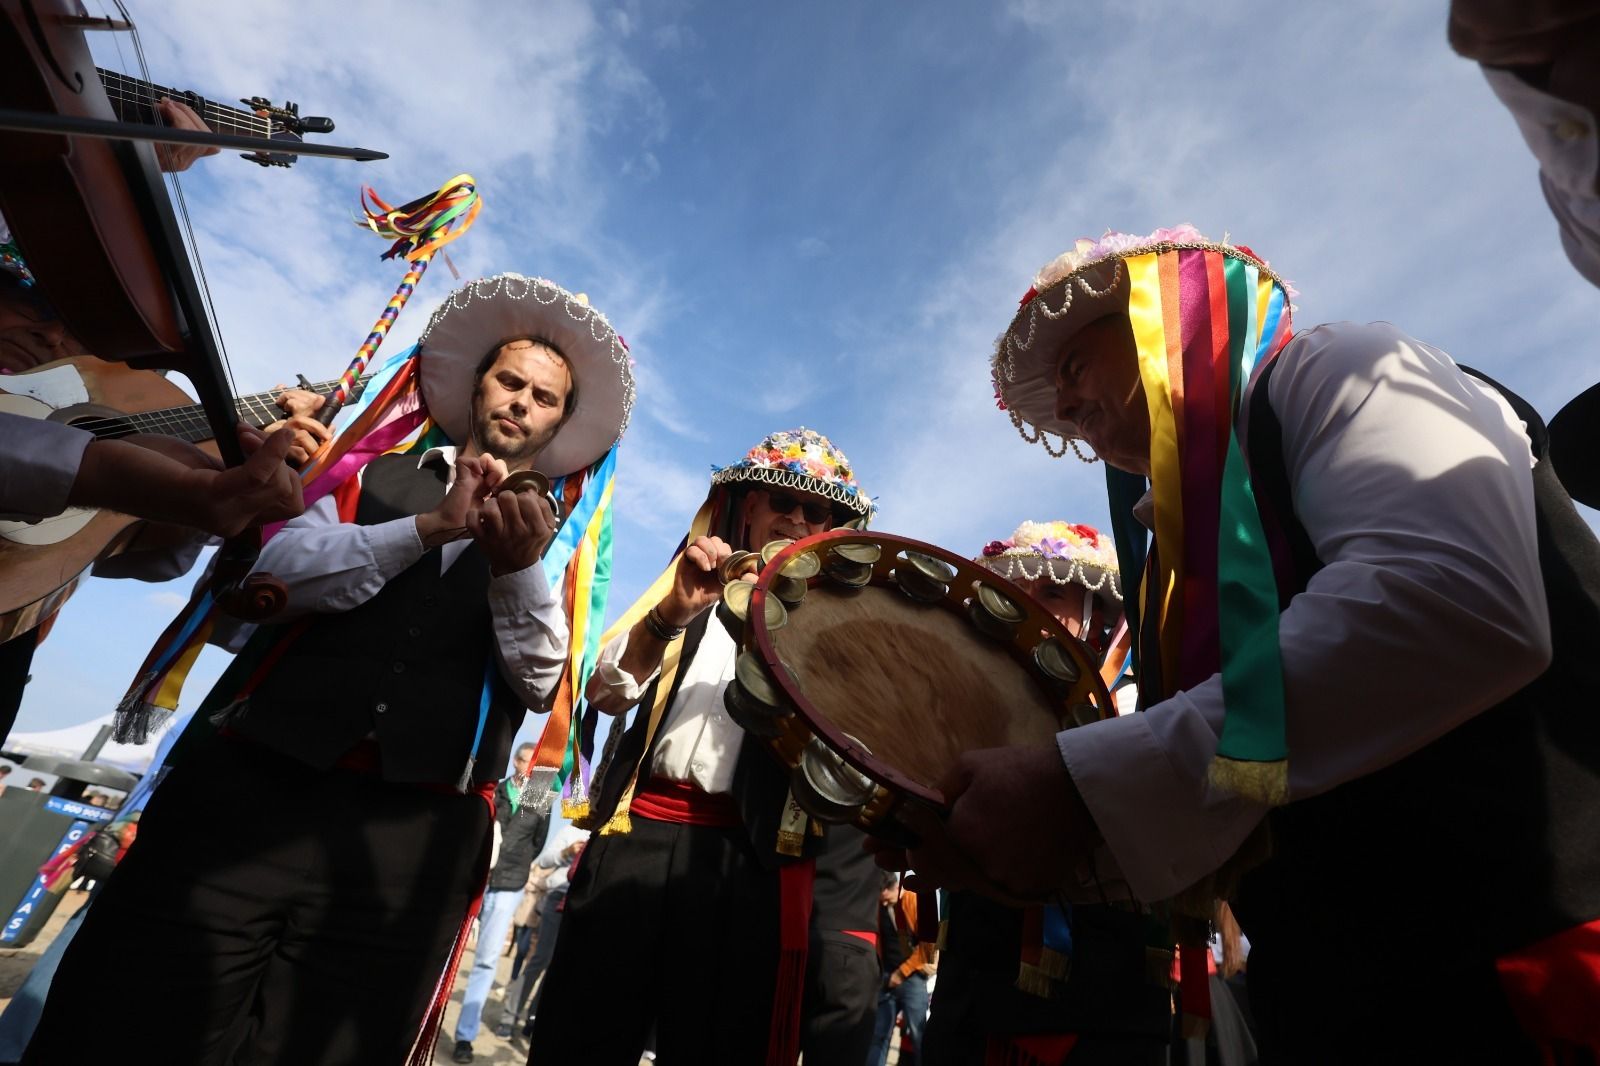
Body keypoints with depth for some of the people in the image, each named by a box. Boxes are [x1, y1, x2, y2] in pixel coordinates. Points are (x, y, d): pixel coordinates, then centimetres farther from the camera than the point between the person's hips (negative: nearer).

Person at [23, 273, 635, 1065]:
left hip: (419, 827, -1)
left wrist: (520, 564, -18)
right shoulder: (374, 479, 14)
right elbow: (280, 569, -1)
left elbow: (541, 681, -1)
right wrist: (431, 527, -15)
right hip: (257, 786, 2)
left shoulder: (553, 536, 9)